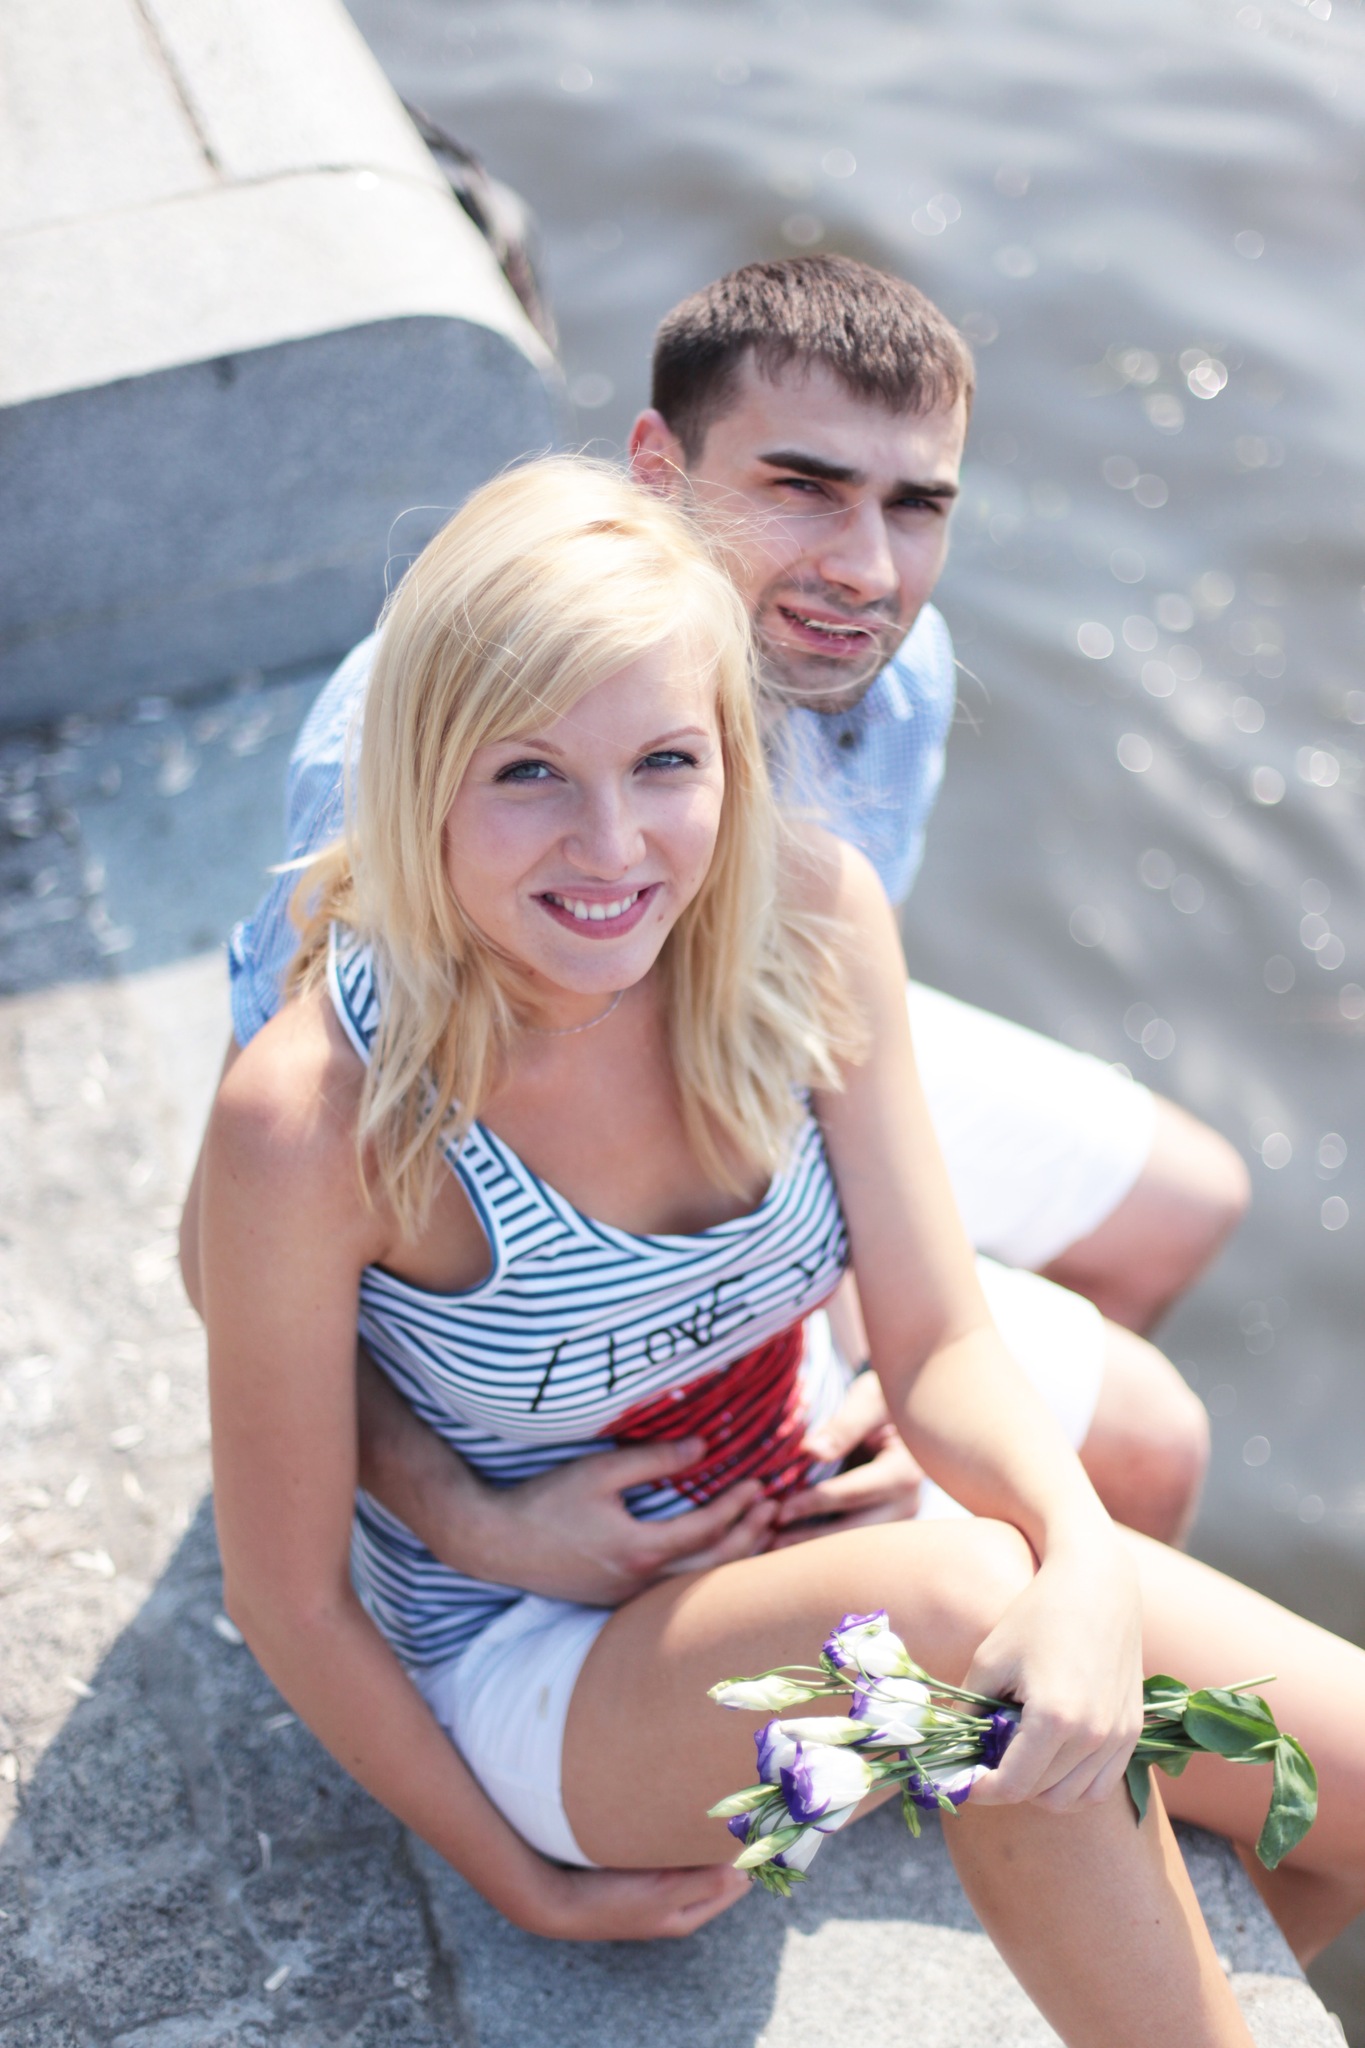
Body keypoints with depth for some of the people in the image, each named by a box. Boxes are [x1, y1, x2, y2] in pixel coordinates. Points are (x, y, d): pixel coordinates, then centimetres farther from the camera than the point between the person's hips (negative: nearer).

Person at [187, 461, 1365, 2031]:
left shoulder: (812, 914, -16)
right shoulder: (313, 1111, -28)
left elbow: (940, 1349, -11)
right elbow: (287, 1597, -15)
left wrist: (1083, 1557, -31)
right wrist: (527, 1886, -5)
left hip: (822, 1535, 5)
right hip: (534, 1668, -4)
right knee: (961, 1596, -34)